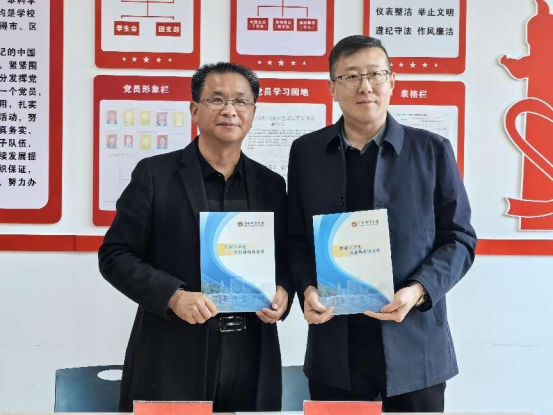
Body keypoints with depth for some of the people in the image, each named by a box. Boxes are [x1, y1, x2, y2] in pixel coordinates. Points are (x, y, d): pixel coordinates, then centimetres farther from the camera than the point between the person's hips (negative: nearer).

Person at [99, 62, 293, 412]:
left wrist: (283, 292, -7)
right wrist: (173, 295, -17)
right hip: (172, 360, -3)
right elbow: (115, 256, -3)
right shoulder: (155, 174, -2)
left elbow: (286, 262, 15)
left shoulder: (271, 184, 9)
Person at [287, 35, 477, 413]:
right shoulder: (306, 151, 6)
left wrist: (418, 291, -15)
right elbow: (296, 237, 9)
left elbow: (459, 238, 0)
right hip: (334, 349, 1)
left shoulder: (432, 150, 1)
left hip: (414, 346, -1)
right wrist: (307, 288, -9)